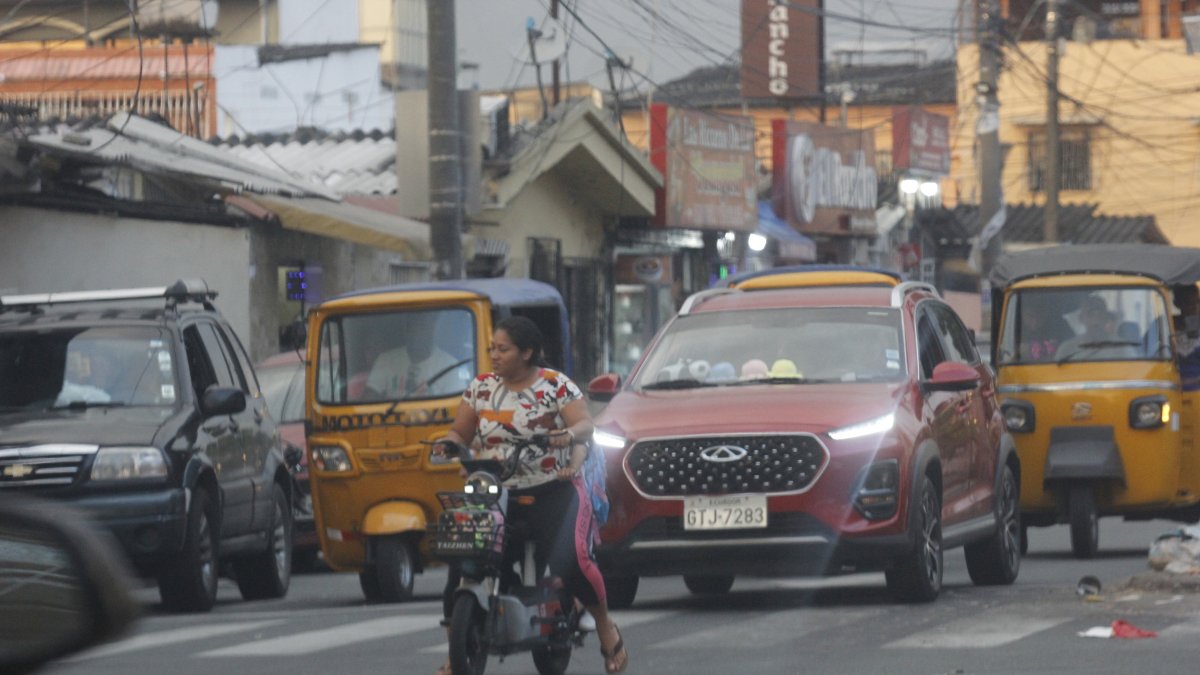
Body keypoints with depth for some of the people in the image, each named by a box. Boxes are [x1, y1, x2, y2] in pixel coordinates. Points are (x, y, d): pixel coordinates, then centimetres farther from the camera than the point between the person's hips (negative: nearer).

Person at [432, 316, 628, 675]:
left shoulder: (557, 386, -1)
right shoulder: (481, 388, 11)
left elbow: (585, 424, -9)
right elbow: (460, 432, 12)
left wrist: (570, 434, -32)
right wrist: (449, 444, -11)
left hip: (553, 491, -4)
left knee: (570, 560, -25)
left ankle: (606, 629, 0)